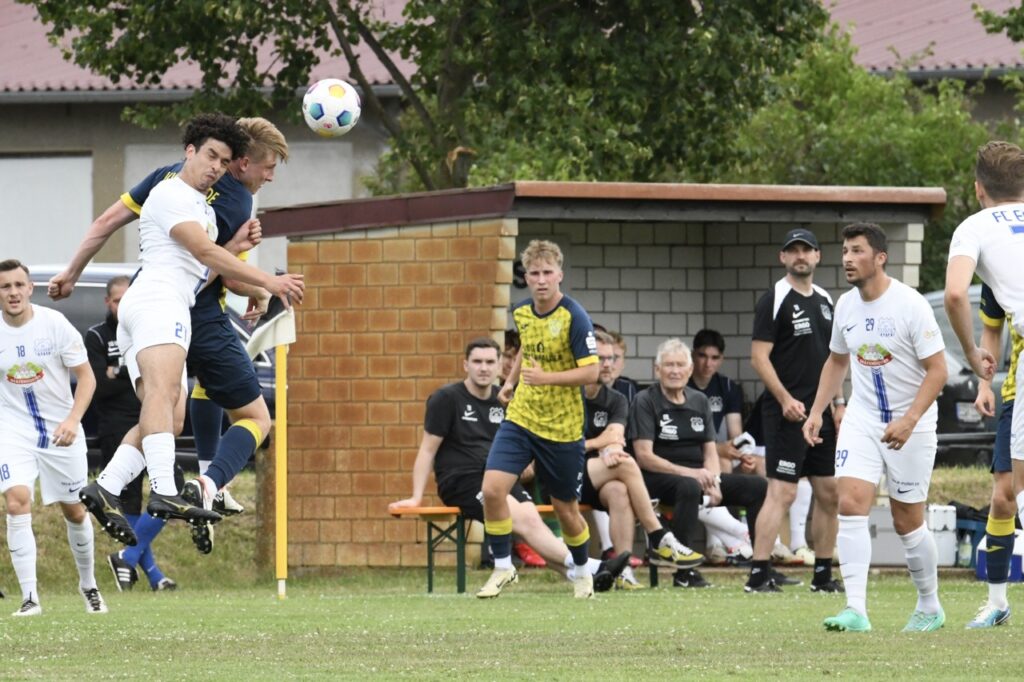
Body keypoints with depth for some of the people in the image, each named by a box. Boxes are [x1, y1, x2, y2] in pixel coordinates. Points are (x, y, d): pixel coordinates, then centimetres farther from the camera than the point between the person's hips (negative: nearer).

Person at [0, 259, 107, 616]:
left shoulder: (54, 324, -13)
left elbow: (86, 377, -8)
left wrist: (72, 420, -21)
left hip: (60, 429, 0)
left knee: (74, 510, 11)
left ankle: (88, 585, 35)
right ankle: (29, 597, -19)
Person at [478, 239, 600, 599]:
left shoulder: (574, 318, -17)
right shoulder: (521, 313, 2)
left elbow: (590, 372, -19)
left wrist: (546, 377, -29)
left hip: (562, 428, -4)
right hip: (520, 418, 4)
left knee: (565, 508, 8)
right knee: (492, 489, -14)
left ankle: (582, 571, 34)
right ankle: (503, 567, 1)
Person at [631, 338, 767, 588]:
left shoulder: (699, 401, 16)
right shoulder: (645, 401, -3)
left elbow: (710, 452, 13)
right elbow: (644, 456, -12)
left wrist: (713, 481, -9)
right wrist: (688, 473, -21)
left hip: (698, 476, 6)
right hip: (658, 479, -6)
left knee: (757, 487, -10)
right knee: (689, 488, -41)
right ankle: (683, 573, -37)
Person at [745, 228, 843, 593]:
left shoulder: (825, 300, 16)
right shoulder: (774, 300, -6)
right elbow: (759, 356, -11)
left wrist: (838, 402, 12)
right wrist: (785, 399, -19)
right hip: (787, 413, -7)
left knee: (830, 492, 8)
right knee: (782, 492, -14)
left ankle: (823, 574, 16)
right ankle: (758, 574, -15)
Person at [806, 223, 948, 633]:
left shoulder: (910, 305, -16)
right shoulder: (845, 306, 2)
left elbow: (937, 370, -15)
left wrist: (909, 420, -25)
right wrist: (817, 411, 9)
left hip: (909, 424, -4)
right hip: (862, 418, 4)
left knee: (907, 521, 3)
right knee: (851, 503, -15)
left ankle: (930, 607, 25)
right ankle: (856, 611, -19)